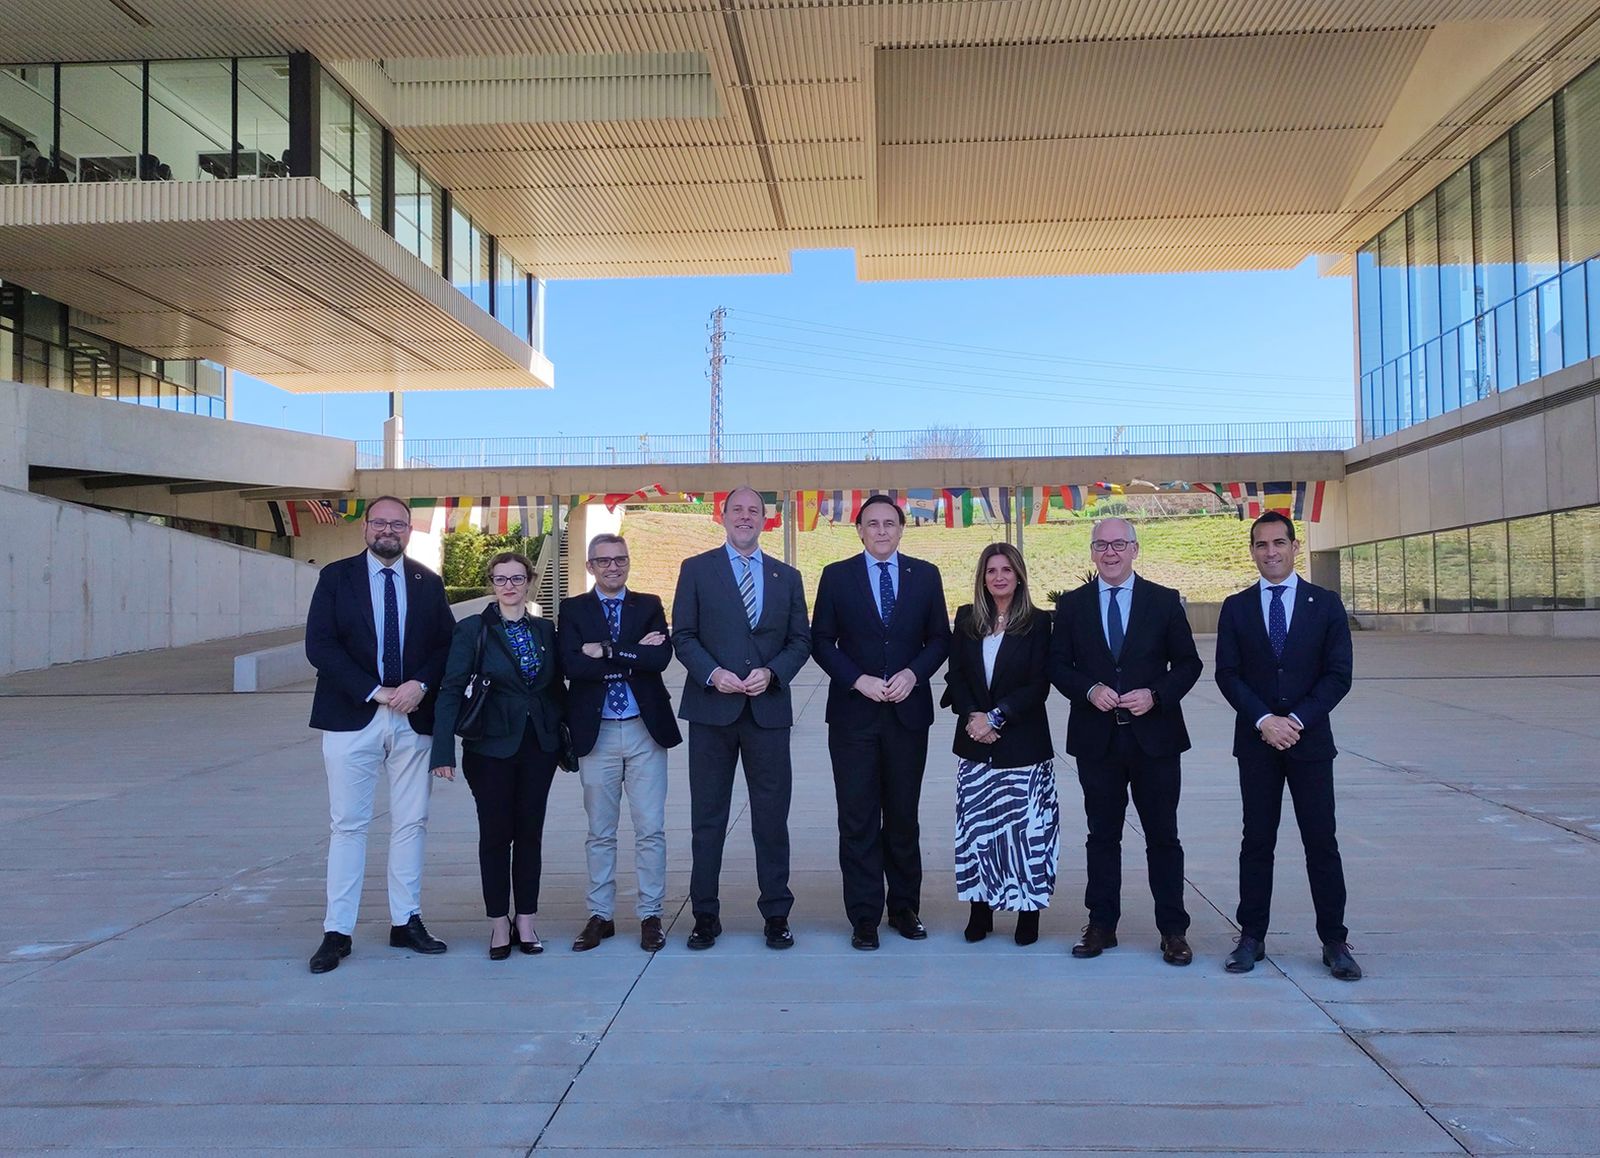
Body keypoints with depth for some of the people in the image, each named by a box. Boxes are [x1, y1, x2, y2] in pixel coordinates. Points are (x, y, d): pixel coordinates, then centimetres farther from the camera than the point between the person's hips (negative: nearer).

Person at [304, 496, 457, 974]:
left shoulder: (428, 583, 8)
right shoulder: (336, 577, 1)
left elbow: (447, 644, 6)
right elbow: (319, 646, -7)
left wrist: (420, 685, -13)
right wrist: (376, 692, -14)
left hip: (413, 717, 2)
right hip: (352, 718, -2)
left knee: (411, 823, 8)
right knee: (347, 825, 2)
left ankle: (406, 922, 18)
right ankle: (337, 932, 9)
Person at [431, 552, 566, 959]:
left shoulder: (545, 630, 8)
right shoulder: (472, 630, -3)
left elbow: (557, 688, 12)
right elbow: (451, 690, -7)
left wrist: (565, 742, 6)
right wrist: (444, 750, -14)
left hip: (539, 745, 3)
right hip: (492, 745, -3)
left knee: (530, 833, 8)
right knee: (495, 834, 3)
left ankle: (526, 921, 18)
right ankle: (499, 924, 15)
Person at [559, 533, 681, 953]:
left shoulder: (649, 606, 7)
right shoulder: (573, 609, 4)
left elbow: (662, 657, -11)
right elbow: (572, 665, -13)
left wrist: (607, 651, -15)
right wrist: (634, 656, -14)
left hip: (645, 730, 0)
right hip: (596, 732, 0)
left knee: (650, 829, 3)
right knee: (599, 832, 10)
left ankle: (650, 915, 14)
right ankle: (600, 915, 21)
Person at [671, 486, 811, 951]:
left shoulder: (787, 576, 11)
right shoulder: (696, 569, 4)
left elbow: (801, 640, 9)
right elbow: (683, 636, 1)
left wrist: (771, 672, -9)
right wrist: (713, 673, -14)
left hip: (768, 710, 2)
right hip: (712, 709, -1)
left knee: (772, 819, 6)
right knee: (707, 819, 6)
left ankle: (777, 914, 18)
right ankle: (705, 916, 17)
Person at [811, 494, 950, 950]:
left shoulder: (925, 575, 6)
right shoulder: (836, 576, 2)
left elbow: (940, 638, 7)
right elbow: (821, 641, 1)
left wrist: (913, 673, -10)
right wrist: (859, 680, -12)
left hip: (908, 711, 1)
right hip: (853, 714, -1)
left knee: (904, 816, 10)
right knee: (858, 820, 2)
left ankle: (904, 907, 24)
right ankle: (864, 916, 12)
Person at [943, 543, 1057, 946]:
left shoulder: (1037, 622, -2)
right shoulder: (966, 618, 8)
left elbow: (1039, 683, -7)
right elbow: (955, 674, 6)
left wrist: (996, 717, -14)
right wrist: (972, 716, -10)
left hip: (1023, 742, -3)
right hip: (975, 744, 3)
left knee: (1027, 827, -1)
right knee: (976, 826, 5)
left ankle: (1029, 913, 10)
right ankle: (980, 909, 16)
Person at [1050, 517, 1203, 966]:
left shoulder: (1165, 601, 2)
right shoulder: (1071, 604, 5)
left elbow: (1188, 663, 3)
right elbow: (1058, 664, 5)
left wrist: (1155, 695, -13)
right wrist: (1090, 690, -13)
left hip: (1154, 736, -1)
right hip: (1096, 739, 1)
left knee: (1163, 836, 6)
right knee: (1102, 835, 10)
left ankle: (1173, 929, 17)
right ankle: (1101, 924, 21)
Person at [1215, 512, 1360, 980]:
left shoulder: (1325, 604, 2)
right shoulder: (1236, 608, 5)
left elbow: (1339, 674, -3)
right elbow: (1227, 674, 0)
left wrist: (1296, 721, -12)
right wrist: (1264, 721, -12)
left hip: (1310, 740, -1)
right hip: (1255, 742, 1)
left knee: (1322, 842, 3)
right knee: (1257, 841, 7)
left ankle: (1334, 941, 13)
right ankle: (1252, 937, 14)